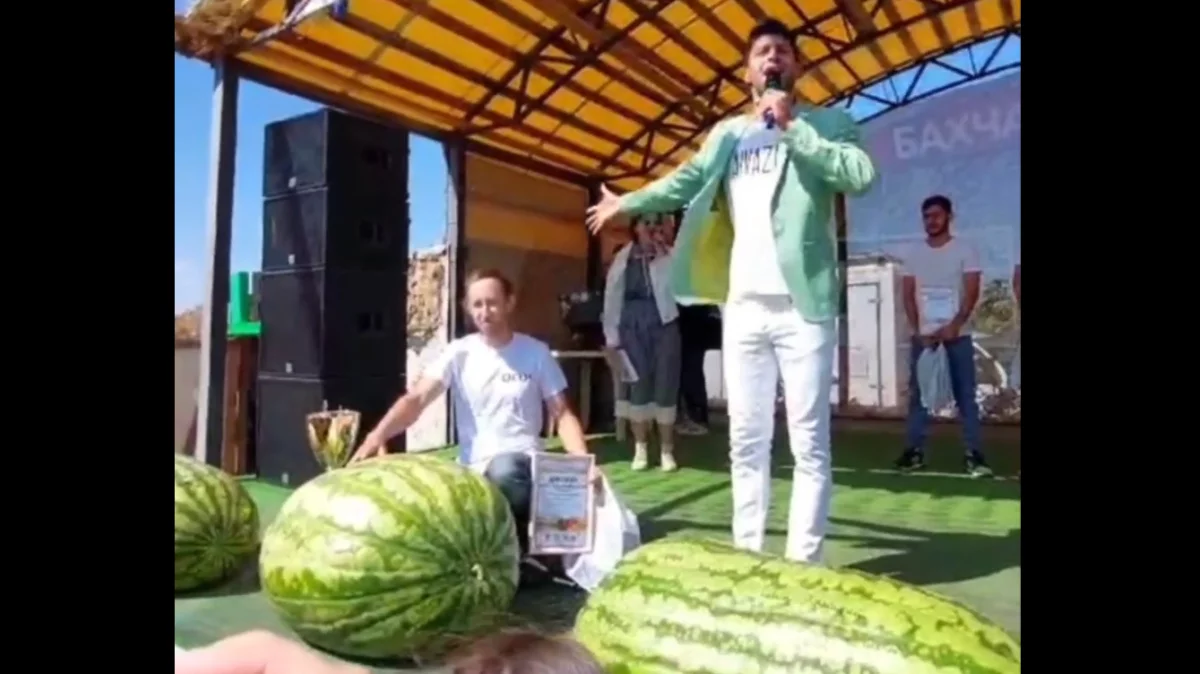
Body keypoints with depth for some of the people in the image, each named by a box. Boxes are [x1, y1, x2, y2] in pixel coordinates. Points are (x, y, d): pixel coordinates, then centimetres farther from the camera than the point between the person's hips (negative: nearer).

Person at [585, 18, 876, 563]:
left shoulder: (826, 122, 8)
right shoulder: (728, 133, 19)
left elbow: (861, 175, -9)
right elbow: (689, 181, 11)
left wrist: (791, 125, -8)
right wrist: (627, 202, 4)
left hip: (802, 304, -3)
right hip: (743, 305, 4)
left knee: (808, 441, -3)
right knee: (746, 439, 7)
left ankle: (804, 561, 3)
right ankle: (747, 554, 16)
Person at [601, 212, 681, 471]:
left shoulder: (669, 256, 6)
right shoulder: (622, 258, 6)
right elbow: (612, 297, 5)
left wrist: (662, 252, -9)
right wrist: (611, 336, 0)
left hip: (664, 326, 0)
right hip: (633, 328, 0)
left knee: (665, 387, 0)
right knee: (638, 387, 2)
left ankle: (666, 450, 10)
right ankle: (641, 449, 12)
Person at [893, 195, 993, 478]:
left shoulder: (965, 250, 1)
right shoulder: (913, 253, 8)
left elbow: (971, 292, -5)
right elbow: (907, 294, 5)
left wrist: (955, 326, -18)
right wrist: (918, 330, -7)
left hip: (957, 334, -2)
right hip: (922, 335, 2)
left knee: (965, 395, -2)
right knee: (918, 393, 3)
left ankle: (973, 454, 0)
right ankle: (914, 450, 8)